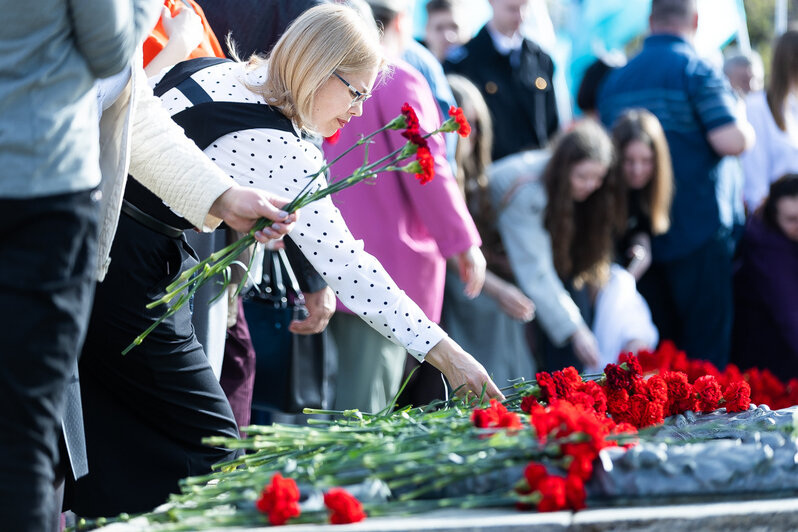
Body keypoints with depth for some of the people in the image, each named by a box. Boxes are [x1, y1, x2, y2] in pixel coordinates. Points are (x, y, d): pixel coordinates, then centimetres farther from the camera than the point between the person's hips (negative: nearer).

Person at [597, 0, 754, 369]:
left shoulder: (615, 80, 10)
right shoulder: (697, 71, -10)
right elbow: (732, 141, -19)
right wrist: (747, 130, 2)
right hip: (698, 231, -6)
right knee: (705, 349, -2)